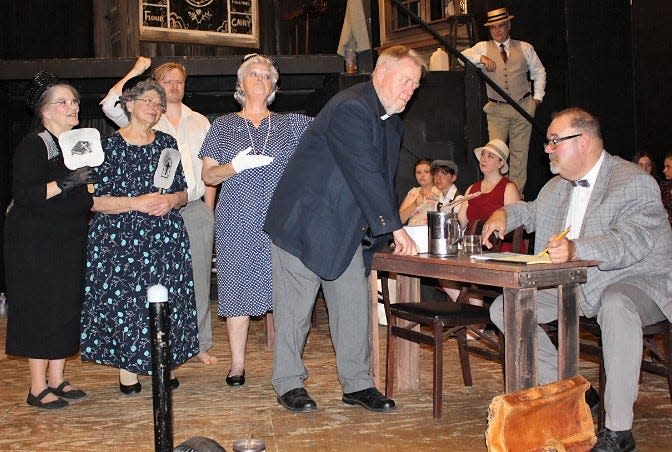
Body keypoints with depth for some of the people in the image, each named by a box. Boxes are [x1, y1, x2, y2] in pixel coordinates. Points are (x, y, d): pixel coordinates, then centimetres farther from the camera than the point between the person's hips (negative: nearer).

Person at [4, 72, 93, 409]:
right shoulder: (33, 145, -11)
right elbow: (23, 193, -22)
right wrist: (65, 183, -27)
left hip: (70, 242, 8)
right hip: (35, 243, -7)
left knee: (67, 309, 8)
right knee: (40, 310, -5)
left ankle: (56, 378, 19)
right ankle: (37, 388, 3)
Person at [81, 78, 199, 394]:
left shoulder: (167, 144, 12)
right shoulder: (109, 146, 0)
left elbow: (183, 191, 15)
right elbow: (95, 200, -6)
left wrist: (170, 201, -7)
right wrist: (136, 203, -17)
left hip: (165, 235, 3)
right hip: (120, 237, -3)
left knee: (166, 301, 1)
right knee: (123, 299, -3)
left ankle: (166, 366, 12)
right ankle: (127, 369, 8)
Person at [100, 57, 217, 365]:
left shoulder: (200, 122, 16)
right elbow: (110, 105, -12)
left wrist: (209, 210, 8)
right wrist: (135, 72, -5)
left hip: (196, 210, 3)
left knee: (198, 279, 6)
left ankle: (201, 344, 15)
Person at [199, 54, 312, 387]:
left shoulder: (290, 124, 13)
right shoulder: (224, 126, 12)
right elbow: (208, 175, 8)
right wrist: (236, 166, -11)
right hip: (238, 222, 0)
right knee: (238, 287, 0)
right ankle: (237, 364, 9)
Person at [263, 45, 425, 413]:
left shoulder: (392, 122, 10)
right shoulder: (350, 108, -21)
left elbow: (385, 179, 14)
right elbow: (364, 173, -26)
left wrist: (391, 224, 1)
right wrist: (394, 227, -23)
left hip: (347, 227, 9)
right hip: (305, 220, -8)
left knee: (353, 304, 6)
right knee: (295, 306, 2)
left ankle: (357, 383, 15)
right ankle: (288, 383, 14)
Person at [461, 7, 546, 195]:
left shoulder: (525, 48, 9)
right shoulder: (483, 47, 6)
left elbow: (539, 72, 18)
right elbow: (463, 56, -9)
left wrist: (537, 98, 10)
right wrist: (482, 58, -26)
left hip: (523, 107, 1)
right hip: (496, 109, -1)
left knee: (519, 151, 3)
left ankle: (517, 193, 8)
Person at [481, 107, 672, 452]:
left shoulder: (635, 183, -15)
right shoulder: (558, 184, 12)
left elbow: (631, 242, -32)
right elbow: (535, 211, 34)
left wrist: (576, 249, -49)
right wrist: (506, 214, 11)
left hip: (635, 283, -7)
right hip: (572, 286, 8)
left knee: (616, 305, -42)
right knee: (503, 308, -4)